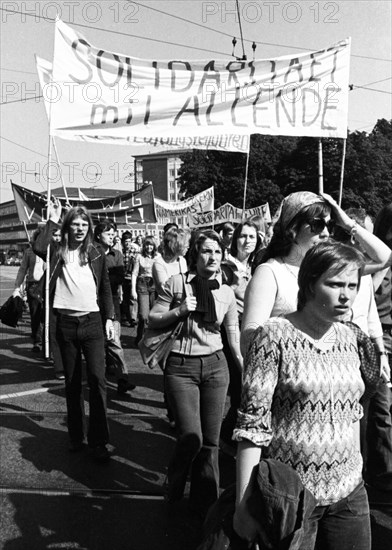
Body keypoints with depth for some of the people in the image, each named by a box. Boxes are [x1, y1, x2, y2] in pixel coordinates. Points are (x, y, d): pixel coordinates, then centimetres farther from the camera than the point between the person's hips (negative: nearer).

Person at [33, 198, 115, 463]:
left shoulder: (96, 254, 4)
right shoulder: (58, 251, 2)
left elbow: (106, 288, 9)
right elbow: (38, 248, -21)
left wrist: (110, 318, 2)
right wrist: (52, 221, -14)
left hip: (92, 322, 0)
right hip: (65, 324, 1)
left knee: (97, 379, -8)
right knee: (72, 382, 10)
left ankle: (98, 441, 0)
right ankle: (76, 436, 24)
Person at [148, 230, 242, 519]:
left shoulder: (227, 292, 5)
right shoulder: (176, 283, -3)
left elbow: (234, 335, 8)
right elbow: (152, 319, 1)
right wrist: (178, 311, -16)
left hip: (215, 365, 3)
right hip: (181, 367, -3)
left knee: (210, 441, 6)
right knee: (191, 438, -8)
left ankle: (205, 501, 26)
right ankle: (174, 489, 24)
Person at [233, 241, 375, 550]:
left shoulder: (348, 338, 4)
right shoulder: (275, 335, -14)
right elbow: (253, 425, -14)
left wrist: (356, 471, 12)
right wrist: (244, 503, -15)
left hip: (349, 491, 5)